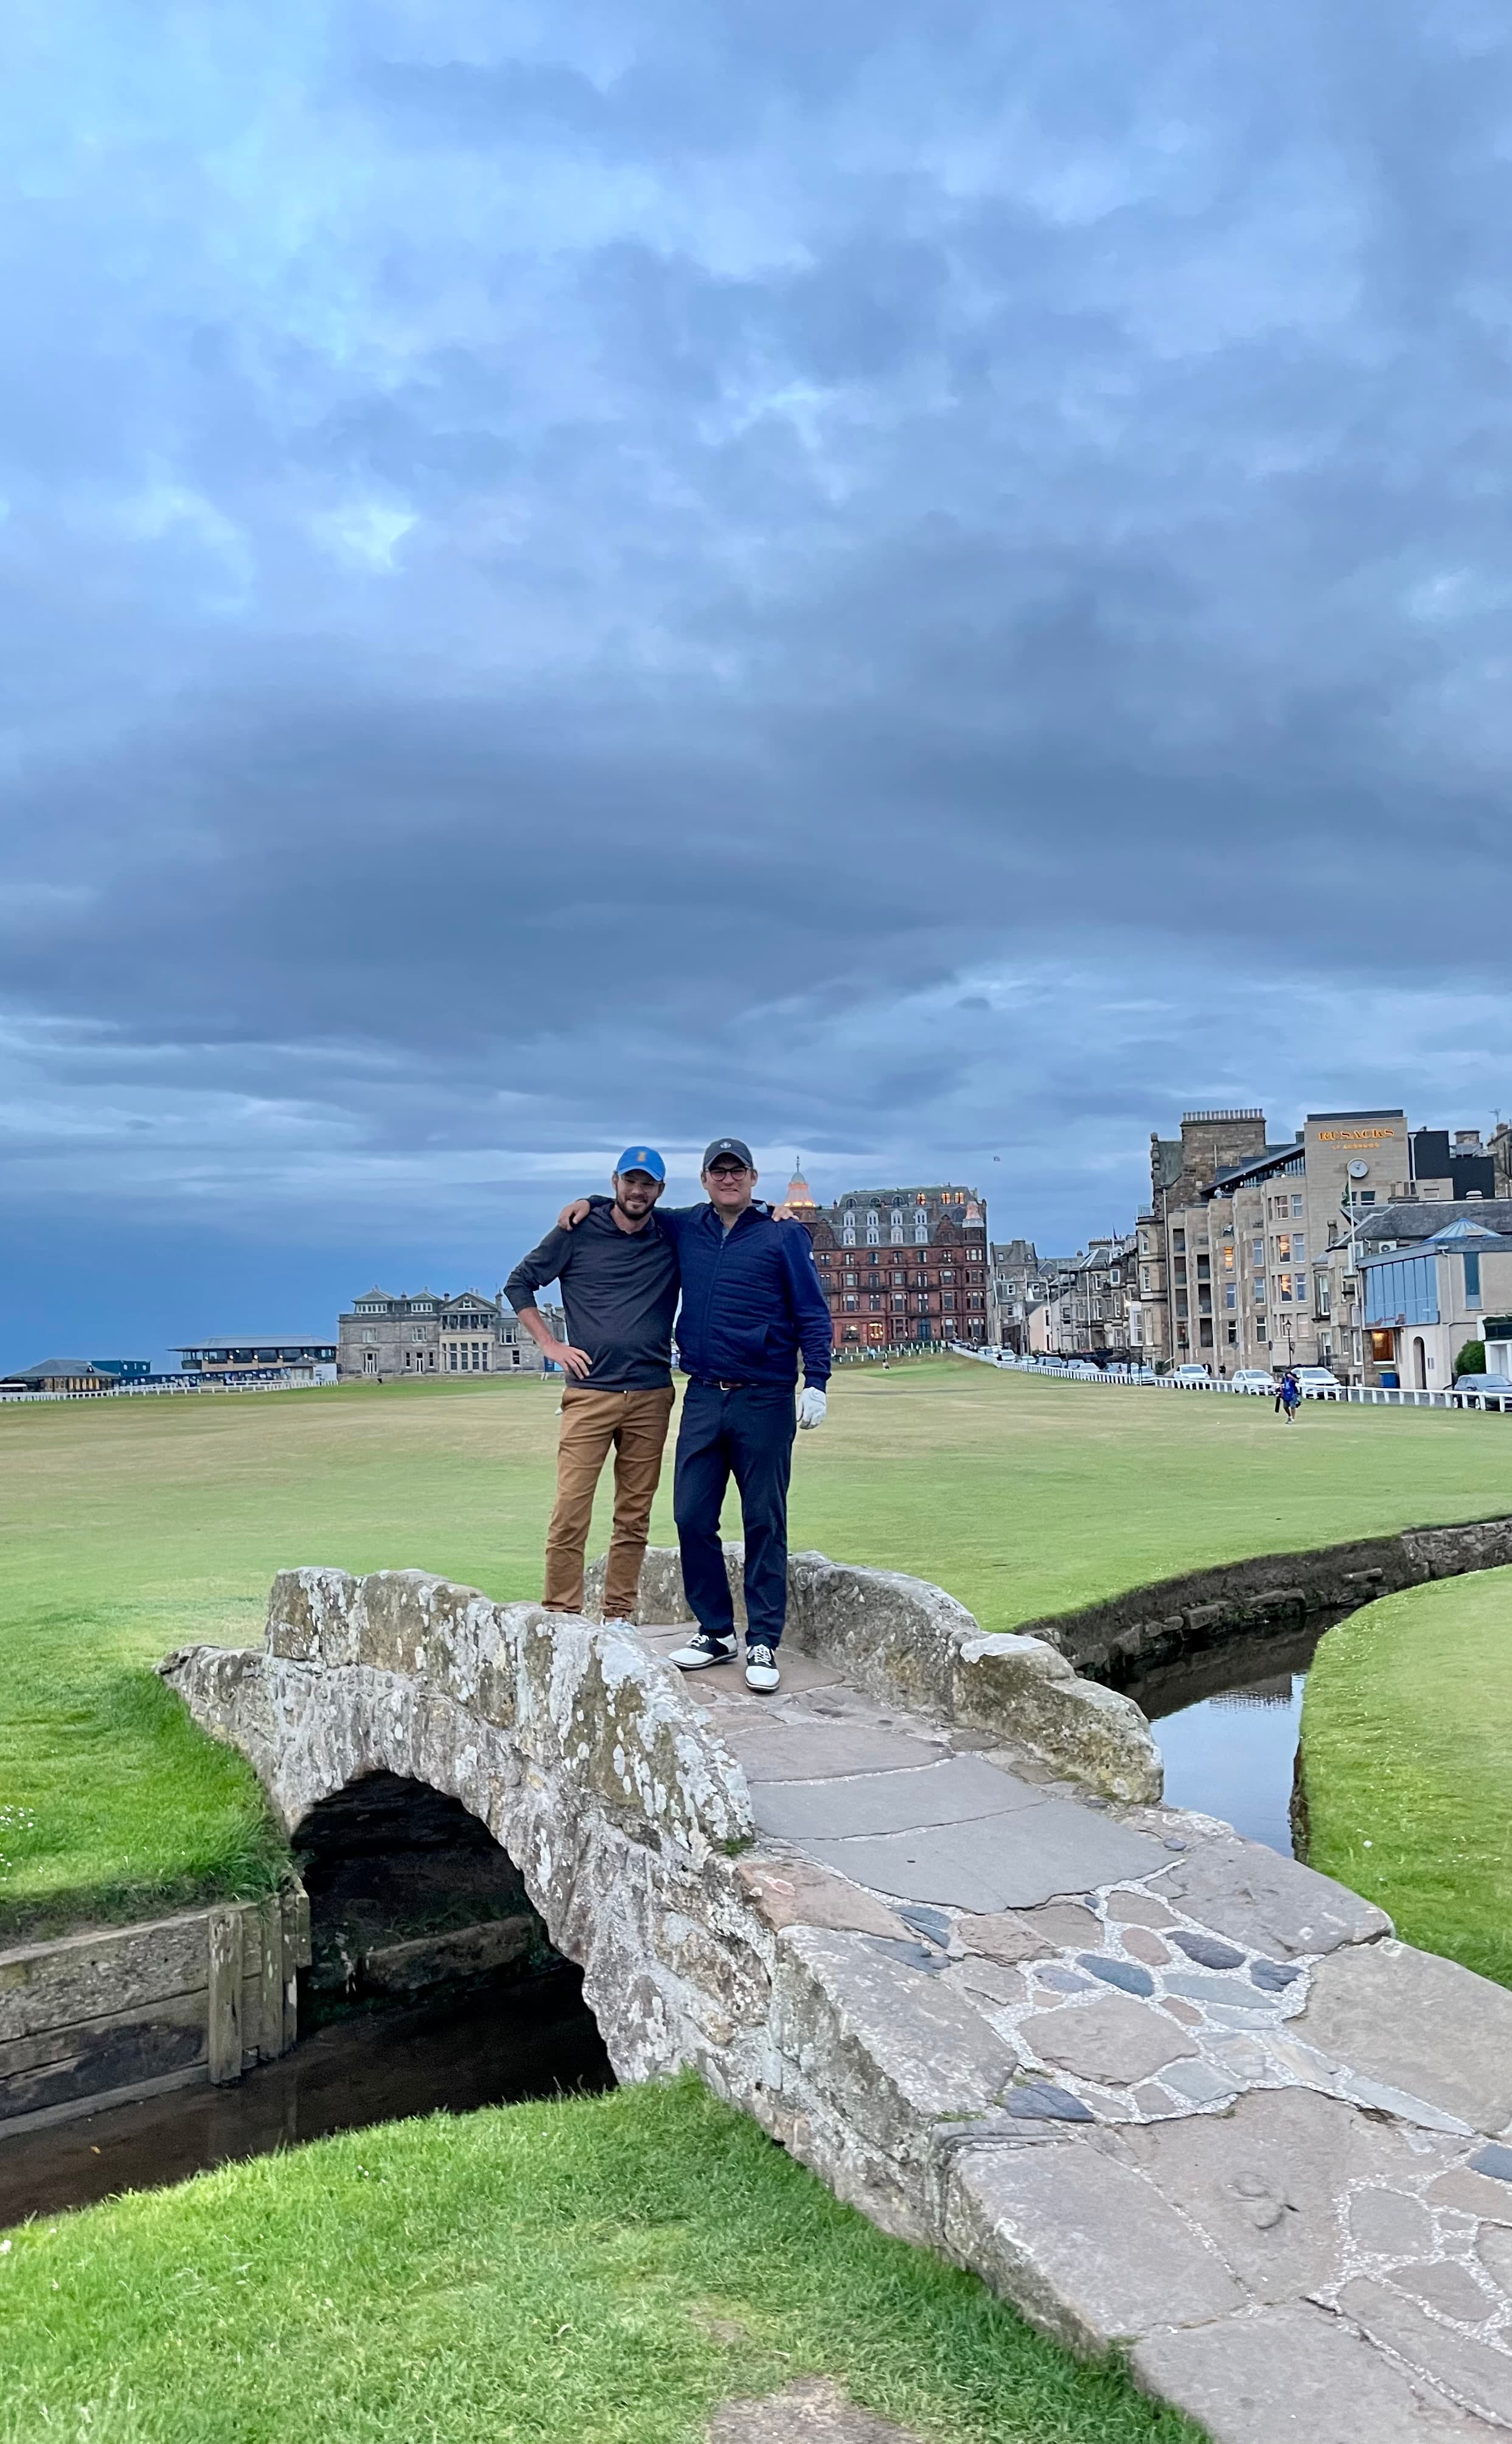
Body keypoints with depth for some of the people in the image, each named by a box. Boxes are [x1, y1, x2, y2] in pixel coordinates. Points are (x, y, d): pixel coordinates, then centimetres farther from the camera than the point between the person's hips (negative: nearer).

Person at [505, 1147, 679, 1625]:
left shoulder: (673, 1239, 8)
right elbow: (518, 1284, 10)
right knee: (571, 1511, -7)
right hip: (589, 1393, -2)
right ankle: (561, 1616, 0)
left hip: (651, 1395, 2)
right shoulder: (578, 1233, 3)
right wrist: (550, 1345, 2)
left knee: (635, 1516, 6)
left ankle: (619, 1617, 14)